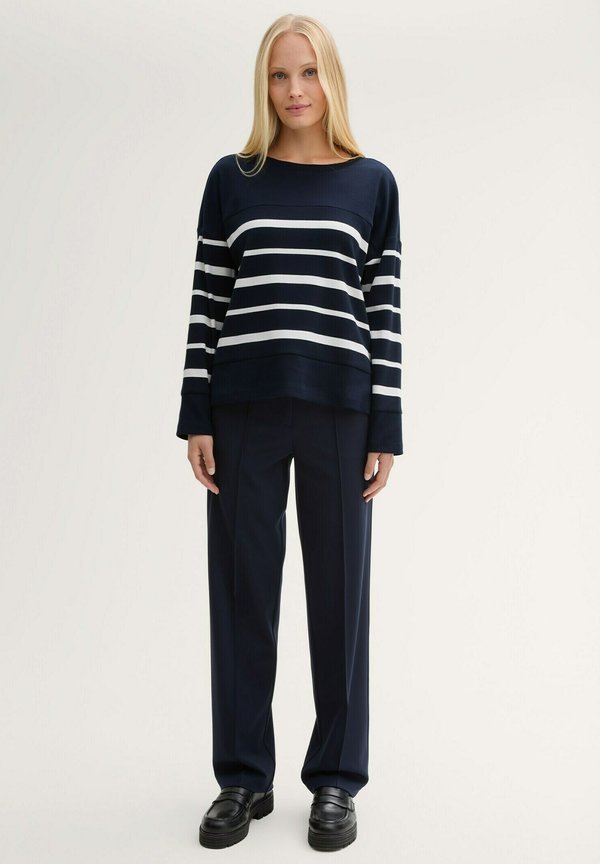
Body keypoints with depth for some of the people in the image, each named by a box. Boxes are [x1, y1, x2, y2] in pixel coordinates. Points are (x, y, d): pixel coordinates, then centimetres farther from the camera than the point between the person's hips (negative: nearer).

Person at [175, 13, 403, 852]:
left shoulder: (373, 183, 7)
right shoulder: (231, 179, 8)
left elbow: (384, 311, 4)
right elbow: (207, 302, 6)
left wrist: (386, 429, -1)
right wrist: (196, 416, -1)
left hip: (339, 411, 0)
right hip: (242, 410, 1)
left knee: (339, 589, 6)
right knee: (241, 588, 6)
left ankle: (336, 779, 21)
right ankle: (244, 776, 21)